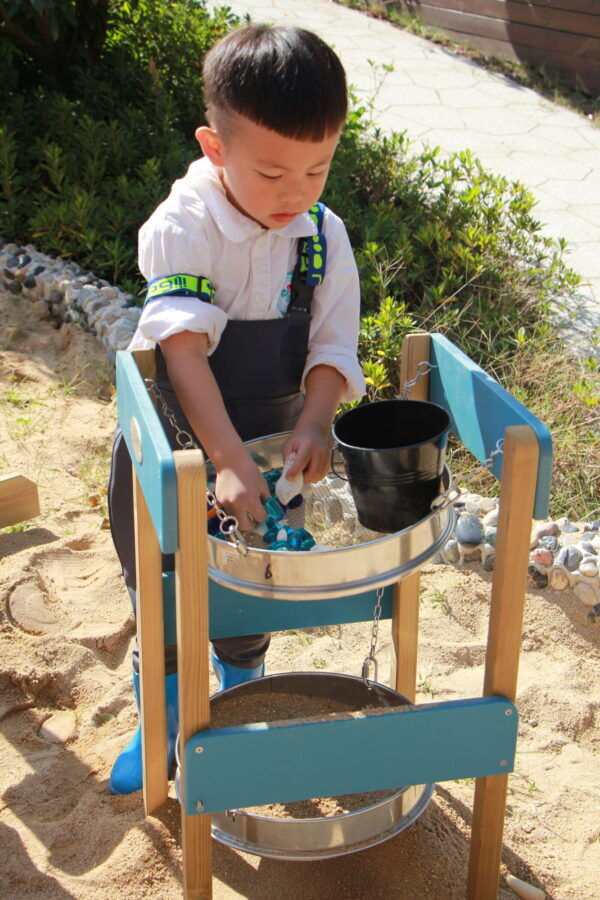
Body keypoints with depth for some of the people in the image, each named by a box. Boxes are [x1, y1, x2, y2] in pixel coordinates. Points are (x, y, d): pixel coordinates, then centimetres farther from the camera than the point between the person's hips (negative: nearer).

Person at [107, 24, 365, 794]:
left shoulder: (324, 237, -11)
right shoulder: (183, 226, -25)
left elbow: (332, 344, -8)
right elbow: (184, 350, -34)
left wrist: (315, 422, -27)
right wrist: (228, 460, -42)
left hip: (269, 442, 3)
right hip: (170, 442, -3)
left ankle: (241, 698, 48)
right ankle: (164, 721, 37)